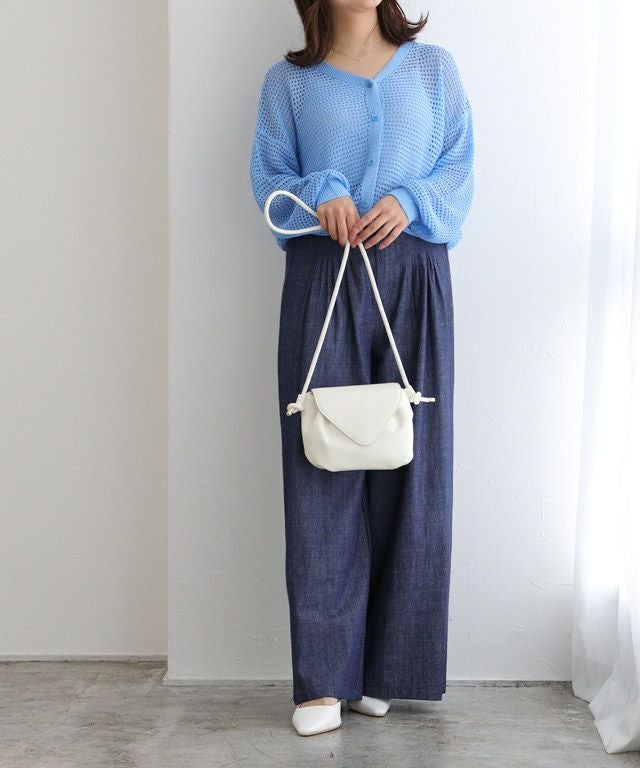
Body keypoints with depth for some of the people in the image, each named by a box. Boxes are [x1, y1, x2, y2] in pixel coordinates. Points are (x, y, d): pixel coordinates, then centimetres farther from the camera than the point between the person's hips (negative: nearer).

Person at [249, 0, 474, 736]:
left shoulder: (434, 68, 14)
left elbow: (459, 168, 8)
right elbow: (268, 180, 9)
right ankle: (324, 676, 2)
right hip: (323, 280, -1)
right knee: (323, 470, -5)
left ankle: (386, 666, 13)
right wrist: (320, 193, -11)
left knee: (410, 466, 0)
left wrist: (410, 201, -11)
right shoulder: (288, 81, 12)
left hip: (412, 278, 1)